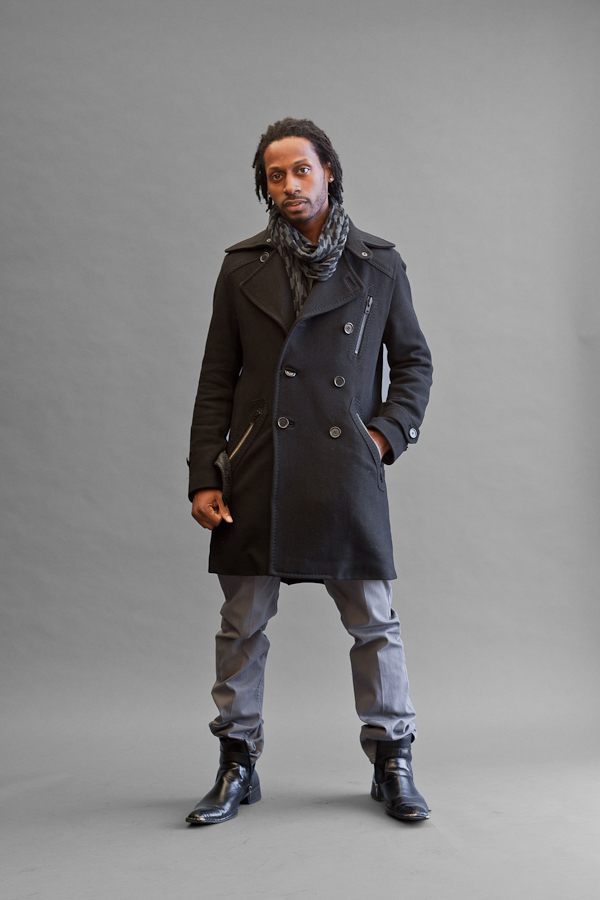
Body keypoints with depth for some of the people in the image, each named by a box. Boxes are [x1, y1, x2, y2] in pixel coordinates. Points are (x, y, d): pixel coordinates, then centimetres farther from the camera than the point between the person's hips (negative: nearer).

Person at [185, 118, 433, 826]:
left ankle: (392, 761, 21)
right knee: (243, 622, 6)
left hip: (347, 473, 0)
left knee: (374, 620, 4)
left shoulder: (379, 265, 7)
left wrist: (388, 431, -3)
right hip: (256, 474, 1)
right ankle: (238, 764, 22)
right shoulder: (242, 268, 7)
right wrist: (204, 477, 0)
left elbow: (414, 361, 14)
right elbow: (216, 381, 7)